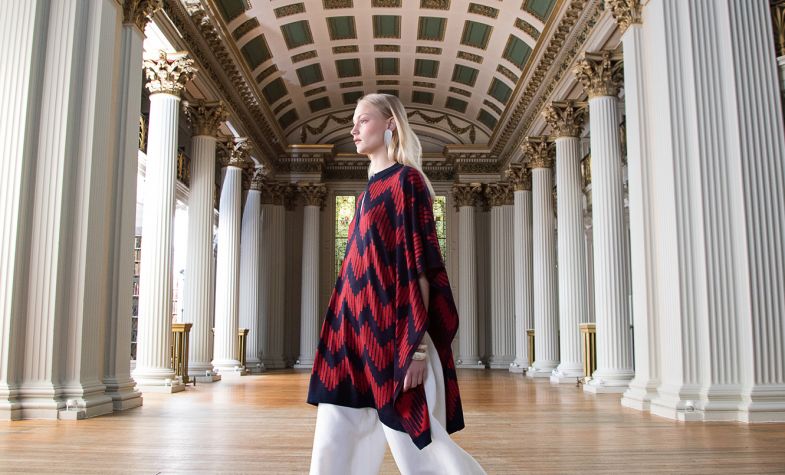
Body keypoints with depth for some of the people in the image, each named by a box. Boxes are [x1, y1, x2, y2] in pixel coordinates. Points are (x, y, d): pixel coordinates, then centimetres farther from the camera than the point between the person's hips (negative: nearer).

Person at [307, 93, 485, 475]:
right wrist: (348, 337, 20)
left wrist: (416, 345, -20)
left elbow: (419, 266, -15)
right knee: (337, 444, 8)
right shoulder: (373, 189, 18)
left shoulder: (405, 180, -7)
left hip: (392, 335, -8)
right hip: (360, 333, 9)